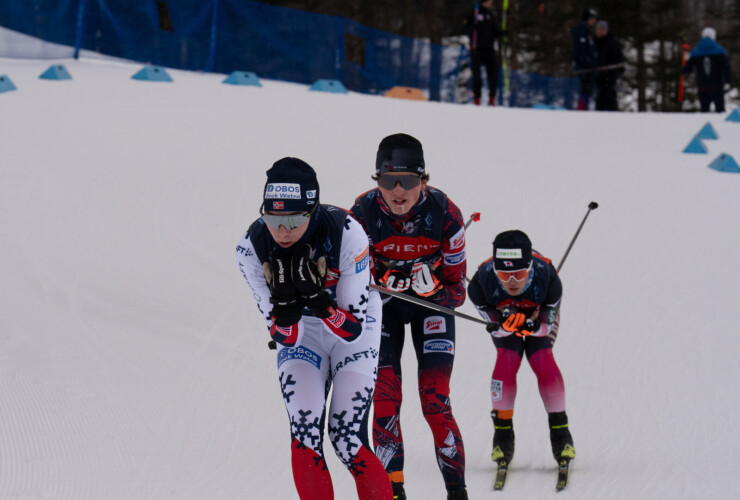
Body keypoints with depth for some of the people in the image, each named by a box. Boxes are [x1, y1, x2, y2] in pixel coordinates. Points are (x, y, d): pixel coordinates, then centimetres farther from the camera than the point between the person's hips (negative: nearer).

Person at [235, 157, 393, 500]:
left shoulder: (347, 235, -32)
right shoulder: (251, 249, -24)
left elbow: (352, 328, -27)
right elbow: (285, 337, -19)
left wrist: (313, 294, -43)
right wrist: (284, 300, -39)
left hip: (356, 331, -2)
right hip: (301, 333, 2)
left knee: (347, 438, -14)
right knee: (305, 433, -16)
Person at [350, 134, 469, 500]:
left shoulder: (444, 213, -24)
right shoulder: (364, 213, -23)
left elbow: (456, 285, -14)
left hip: (431, 304, -1)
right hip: (381, 303, 1)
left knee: (435, 403, -9)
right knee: (385, 399, -10)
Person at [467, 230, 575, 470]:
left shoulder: (546, 276, -40)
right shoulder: (483, 281, -39)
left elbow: (548, 324, -25)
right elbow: (495, 325, -26)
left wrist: (533, 326, -48)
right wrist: (505, 322, -50)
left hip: (541, 316, 0)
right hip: (501, 314, 0)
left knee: (543, 360, -19)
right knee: (507, 360, -20)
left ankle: (559, 430, -5)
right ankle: (502, 430, -5)